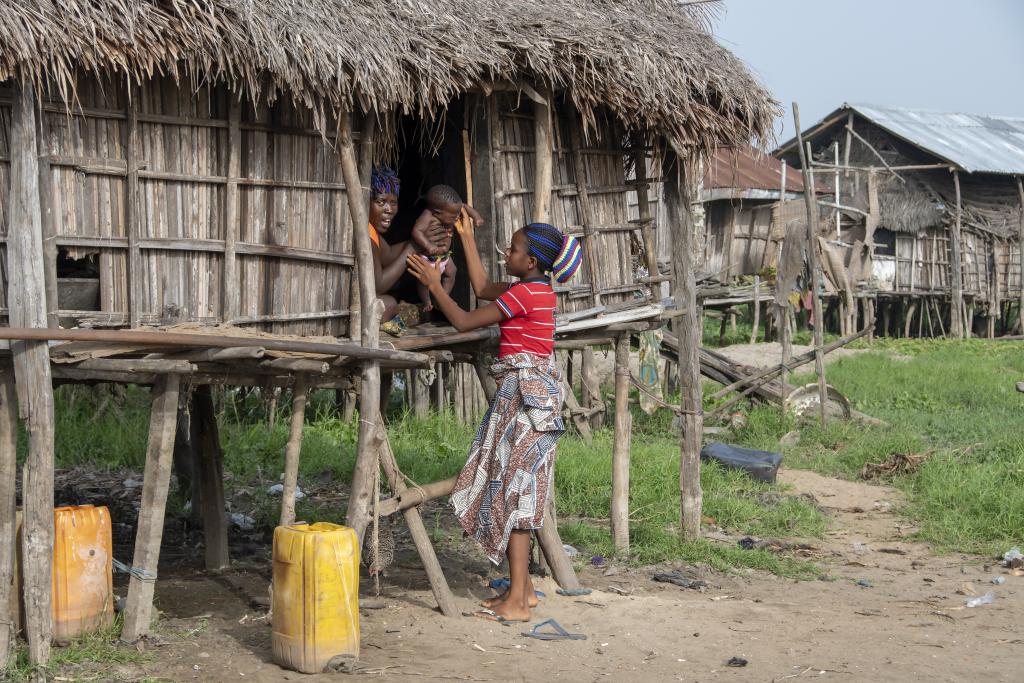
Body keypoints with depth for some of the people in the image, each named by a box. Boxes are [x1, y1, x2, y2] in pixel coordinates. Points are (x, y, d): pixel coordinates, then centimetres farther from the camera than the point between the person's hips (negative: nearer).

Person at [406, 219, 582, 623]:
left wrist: (433, 284, 0)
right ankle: (522, 588, 21)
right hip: (527, 393, 10)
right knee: (517, 491, 14)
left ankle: (516, 603, -7)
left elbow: (464, 322, -11)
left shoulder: (525, 293, -15)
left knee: (513, 490, -8)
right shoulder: (536, 289, 13)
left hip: (525, 394, -10)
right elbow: (482, 288, 25)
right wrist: (466, 237, 26)